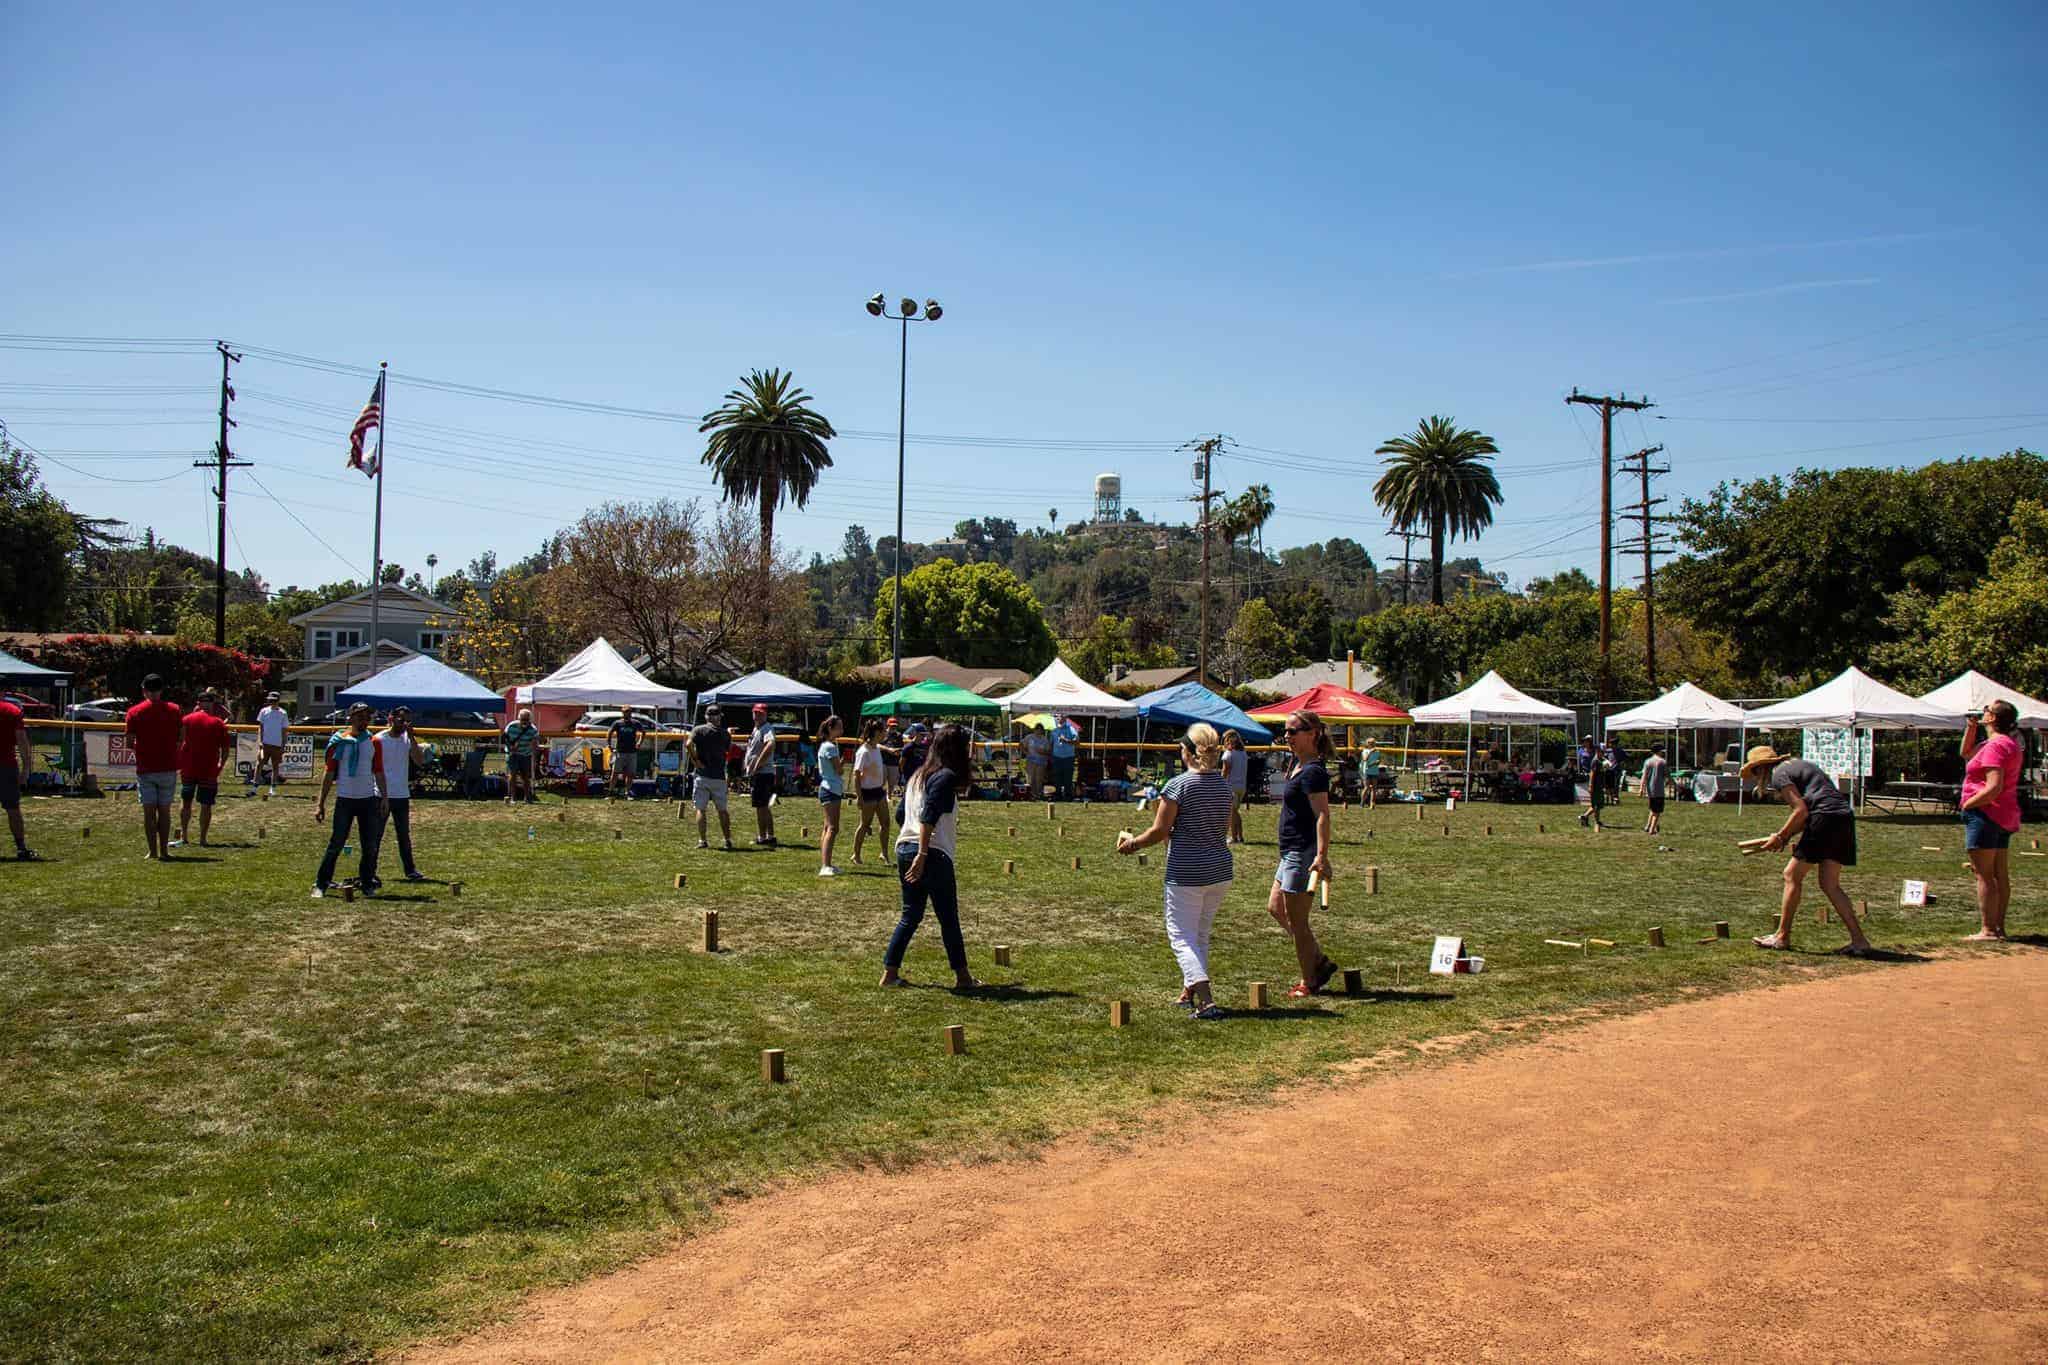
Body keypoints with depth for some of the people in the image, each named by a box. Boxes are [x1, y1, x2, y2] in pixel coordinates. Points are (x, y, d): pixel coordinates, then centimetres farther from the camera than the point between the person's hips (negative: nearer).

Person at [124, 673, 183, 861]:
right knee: (164, 810, 8)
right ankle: (164, 850, 7)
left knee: (149, 811, 3)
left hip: (145, 769, -1)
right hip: (168, 767, 1)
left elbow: (130, 744, -3)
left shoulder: (134, 712, -2)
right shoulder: (174, 710, 2)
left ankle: (152, 851, 1)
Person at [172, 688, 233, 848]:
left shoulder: (187, 719, 2)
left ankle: (183, 836, 11)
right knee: (206, 805, 3)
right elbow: (226, 748, -2)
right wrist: (221, 766, 10)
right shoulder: (219, 723, 0)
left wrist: (178, 764, 6)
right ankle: (203, 839, 4)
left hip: (188, 769, 1)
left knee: (185, 801, 13)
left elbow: (179, 743, -1)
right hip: (209, 771, -1)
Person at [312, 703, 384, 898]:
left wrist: (384, 797, 6)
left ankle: (367, 883, 16)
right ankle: (320, 885, 2)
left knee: (370, 845, 5)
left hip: (368, 799, 3)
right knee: (336, 844, -5)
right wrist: (321, 803, -3)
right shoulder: (339, 741, -1)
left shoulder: (373, 742, 9)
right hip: (345, 799, -3)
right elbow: (329, 774, 0)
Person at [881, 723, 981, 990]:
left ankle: (890, 972, 11)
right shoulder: (946, 777, -10)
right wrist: (922, 855, -24)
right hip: (933, 854, -8)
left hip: (905, 849, 8)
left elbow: (902, 814, 19)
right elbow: (928, 817, -21)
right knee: (949, 919, 3)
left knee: (910, 915, 14)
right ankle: (962, 977, 11)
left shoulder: (917, 776, 15)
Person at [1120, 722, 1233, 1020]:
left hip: (1185, 872, -6)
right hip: (1220, 870, 6)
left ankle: (1207, 1001, -15)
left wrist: (1131, 843, 7)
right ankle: (1189, 992, 30)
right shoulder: (1226, 785, 5)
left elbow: (1159, 833, -11)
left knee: (1182, 936, 0)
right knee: (1200, 934, 20)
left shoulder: (1178, 786, -13)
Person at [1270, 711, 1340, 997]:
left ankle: (1309, 982, 12)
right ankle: (1320, 963, 24)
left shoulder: (1312, 771, -18)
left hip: (1302, 853, -11)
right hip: (1291, 852, 11)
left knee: (1296, 920, -1)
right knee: (1275, 908, 18)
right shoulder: (1300, 765, 12)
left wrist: (1322, 855, -32)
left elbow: (1323, 815, -25)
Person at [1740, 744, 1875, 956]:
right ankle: (1859, 941, 3)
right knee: (1830, 885, 10)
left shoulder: (1779, 773, 0)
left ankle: (1782, 937, 7)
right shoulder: (1797, 764, 28)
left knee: (1792, 875, 1)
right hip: (1845, 818, 9)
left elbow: (1801, 811, -11)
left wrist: (1780, 837, 0)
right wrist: (1787, 835, 19)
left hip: (1826, 818, -9)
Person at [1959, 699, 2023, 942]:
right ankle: (1999, 928, 17)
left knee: (1984, 875, -7)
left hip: (1985, 813, -10)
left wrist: (1968, 803, -15)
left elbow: (1994, 787, -27)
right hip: (2005, 815, 10)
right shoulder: (2010, 743, 14)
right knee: (2001, 875, 12)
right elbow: (1967, 753, 26)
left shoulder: (1995, 746, -18)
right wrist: (1971, 728, 13)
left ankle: (1988, 930, -7)